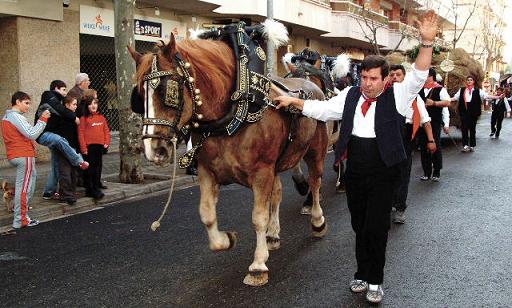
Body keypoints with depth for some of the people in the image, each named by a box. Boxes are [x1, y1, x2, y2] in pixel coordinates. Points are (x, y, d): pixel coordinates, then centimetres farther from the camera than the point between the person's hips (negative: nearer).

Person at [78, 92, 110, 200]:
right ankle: (89, 189, 9)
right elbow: (81, 134, -7)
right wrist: (83, 148, -12)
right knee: (89, 169, 1)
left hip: (100, 146, 5)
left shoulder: (101, 117, 12)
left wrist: (106, 143, 1)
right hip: (89, 147, -5)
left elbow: (106, 131, 13)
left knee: (98, 168, 9)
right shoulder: (84, 118, -3)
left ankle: (96, 188, 18)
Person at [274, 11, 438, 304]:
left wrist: (427, 41, -30)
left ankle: (375, 281, 16)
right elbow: (323, 109, 12)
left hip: (383, 174, -4)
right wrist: (294, 101, 7)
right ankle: (363, 274, 30)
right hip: (355, 172, 4)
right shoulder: (350, 95, 7)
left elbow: (419, 75, -17)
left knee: (377, 227, 0)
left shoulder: (397, 96, -5)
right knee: (359, 225, 15)